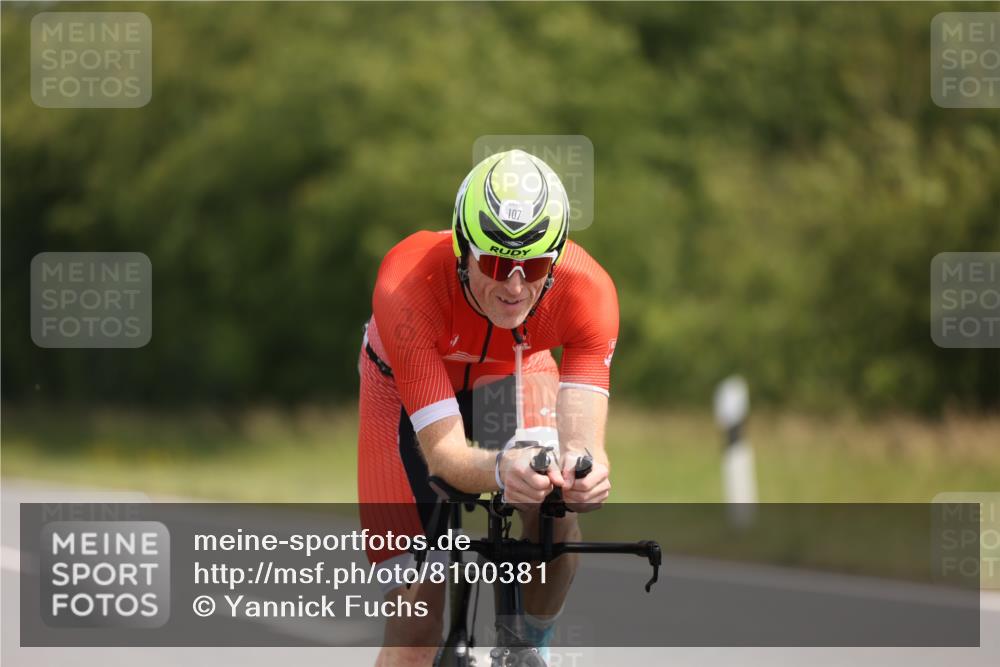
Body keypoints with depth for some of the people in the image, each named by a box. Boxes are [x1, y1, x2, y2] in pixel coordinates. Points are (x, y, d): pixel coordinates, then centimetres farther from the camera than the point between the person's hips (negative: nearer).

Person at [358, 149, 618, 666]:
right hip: (407, 389, -2)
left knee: (555, 514, -26)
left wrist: (581, 467, -67)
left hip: (511, 371, 2)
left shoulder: (587, 290, -36)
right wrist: (501, 470, -65)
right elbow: (444, 453, -43)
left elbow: (583, 438, -42)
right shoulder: (406, 288, -42)